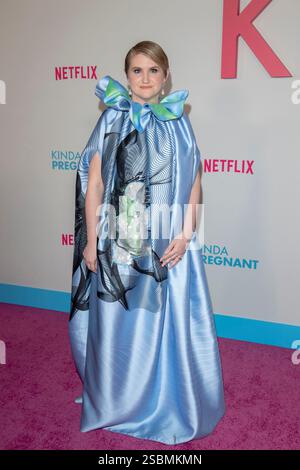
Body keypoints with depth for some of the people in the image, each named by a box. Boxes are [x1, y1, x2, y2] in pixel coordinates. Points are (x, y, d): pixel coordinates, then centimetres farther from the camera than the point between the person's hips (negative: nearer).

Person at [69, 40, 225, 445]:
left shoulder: (178, 123, 6)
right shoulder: (112, 120, 2)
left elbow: (193, 183, 3)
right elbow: (94, 184, -1)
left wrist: (185, 234, -10)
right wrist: (91, 241, -5)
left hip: (169, 241, 1)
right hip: (119, 240, -1)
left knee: (171, 320, 8)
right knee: (118, 323, 10)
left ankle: (170, 402, 31)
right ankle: (117, 401, 33)